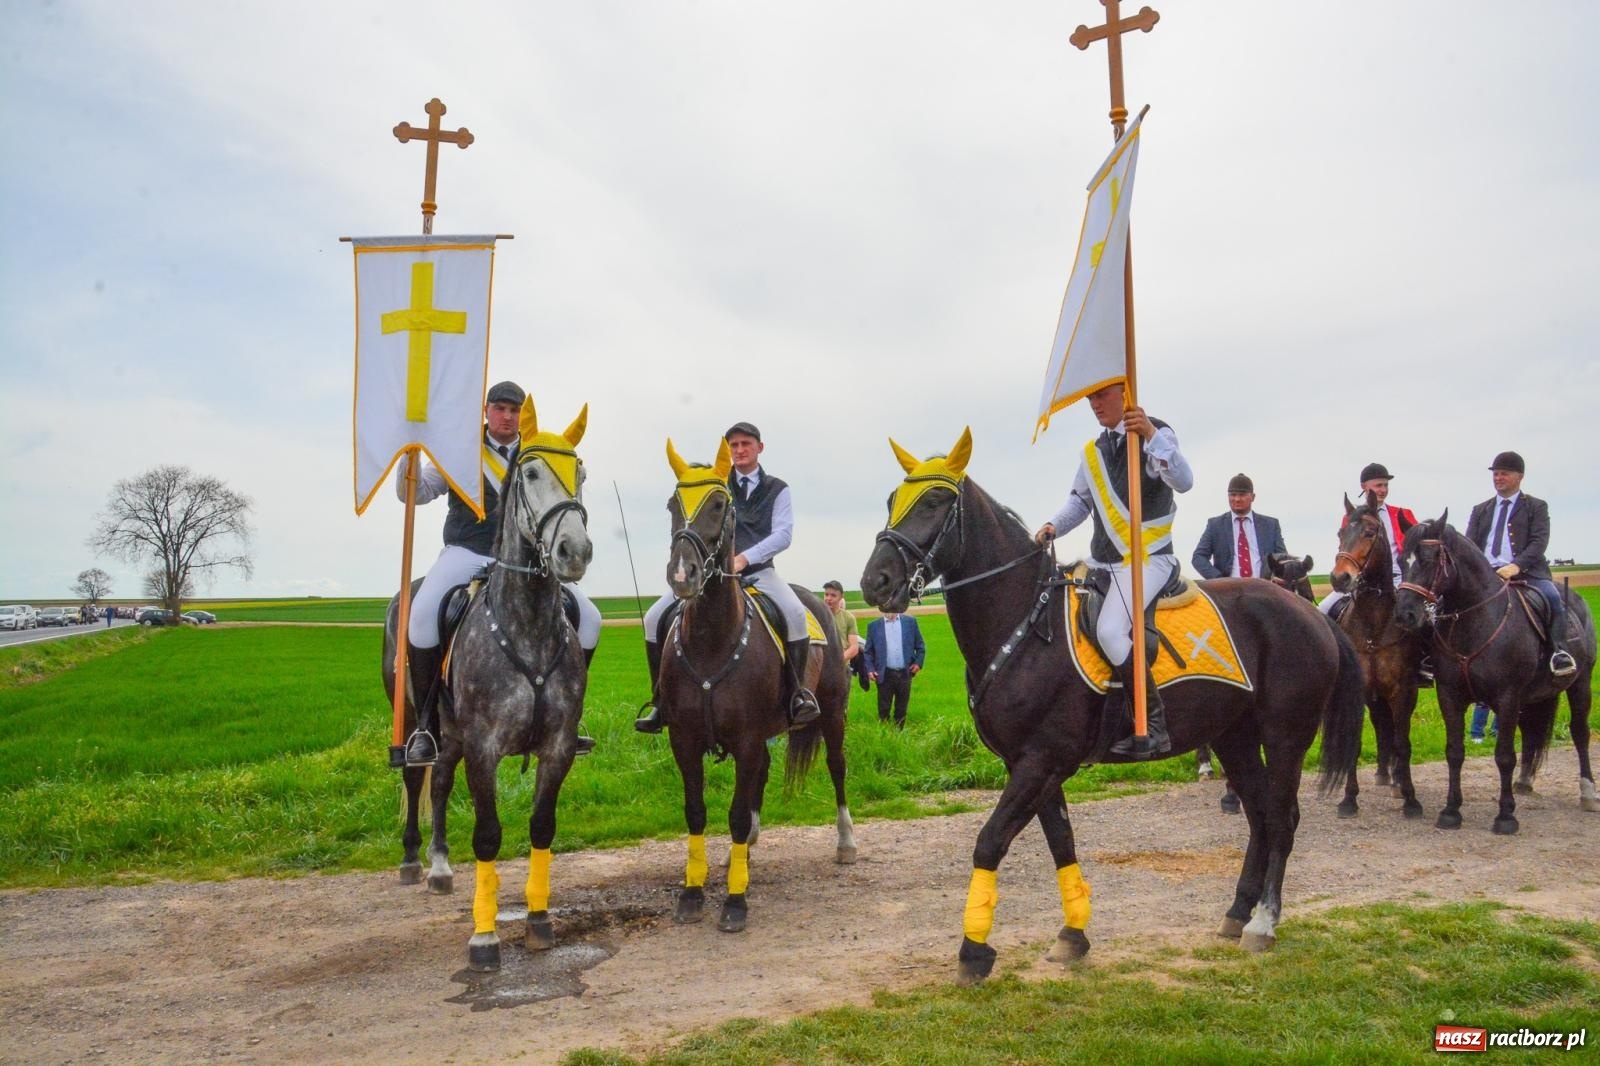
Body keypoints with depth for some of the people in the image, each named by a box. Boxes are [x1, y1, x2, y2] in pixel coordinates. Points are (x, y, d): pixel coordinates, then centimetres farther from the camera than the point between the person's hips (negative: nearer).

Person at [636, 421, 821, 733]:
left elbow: (783, 534, -5)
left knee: (795, 613, -32)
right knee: (655, 617, -13)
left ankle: (799, 695, -17)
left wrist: (744, 558, -20)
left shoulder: (777, 489, 8)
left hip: (758, 570, -2)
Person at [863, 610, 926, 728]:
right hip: (885, 674, -1)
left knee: (901, 709, 9)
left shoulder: (910, 621, 4)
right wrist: (870, 669, -6)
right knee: (883, 709, 2)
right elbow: (868, 651, 4)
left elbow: (920, 646, 8)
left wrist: (918, 662, -3)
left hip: (904, 673, 1)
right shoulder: (874, 625, 2)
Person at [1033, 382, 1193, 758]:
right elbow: (1080, 499, 24)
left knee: (1110, 630, -28)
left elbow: (1183, 480, -21)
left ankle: (1154, 727, -18)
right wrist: (1054, 526, 5)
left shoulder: (1156, 435, -5)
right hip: (1102, 560, 8)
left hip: (1147, 558, -8)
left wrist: (1152, 435, -34)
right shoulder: (1094, 451, 17)